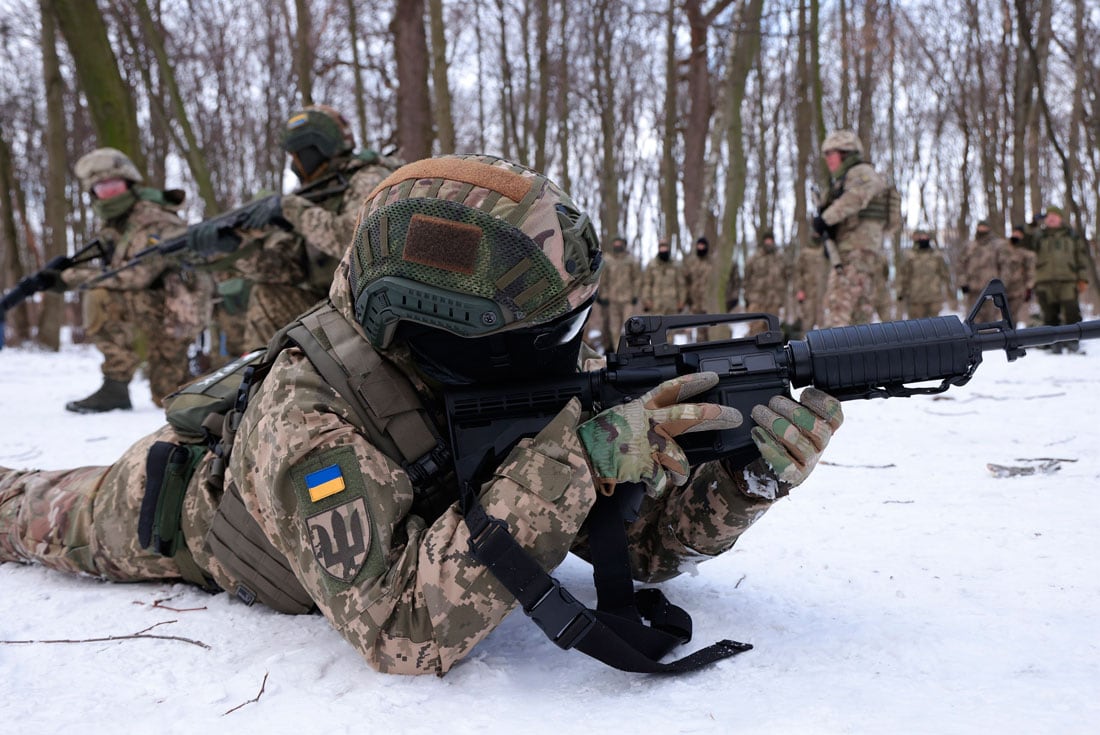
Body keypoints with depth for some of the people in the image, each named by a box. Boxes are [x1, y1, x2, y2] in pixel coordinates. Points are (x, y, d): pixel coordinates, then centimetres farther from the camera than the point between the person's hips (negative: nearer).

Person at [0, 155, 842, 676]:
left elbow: (638, 543, -23)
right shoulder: (313, 418, -46)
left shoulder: (511, 382, -29)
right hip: (175, 512, -3)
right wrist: (571, 463, -56)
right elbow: (404, 633, -52)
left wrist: (748, 479, -42)